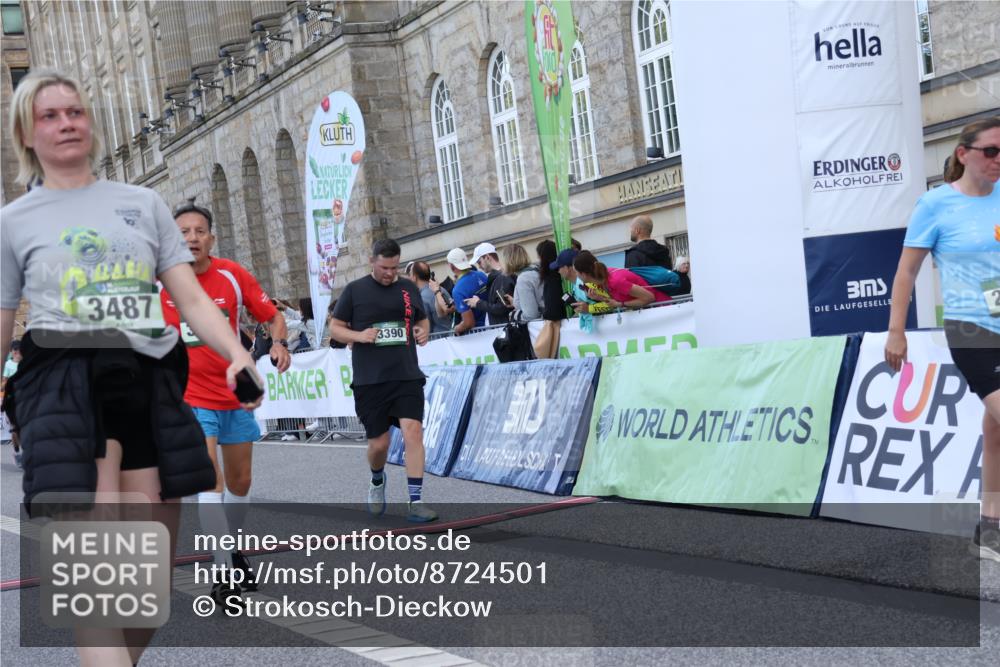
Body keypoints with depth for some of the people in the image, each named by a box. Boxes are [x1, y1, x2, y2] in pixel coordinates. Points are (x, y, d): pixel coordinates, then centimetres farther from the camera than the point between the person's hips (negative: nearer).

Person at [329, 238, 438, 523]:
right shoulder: (355, 290, 1)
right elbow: (335, 328, 5)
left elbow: (422, 319, 23)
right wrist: (358, 335, -14)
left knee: (413, 431, -15)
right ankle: (377, 481, 38)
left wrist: (424, 331, 0)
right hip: (369, 380, -1)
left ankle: (416, 502, -12)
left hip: (407, 376, 1)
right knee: (379, 443, 4)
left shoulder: (409, 288, 9)